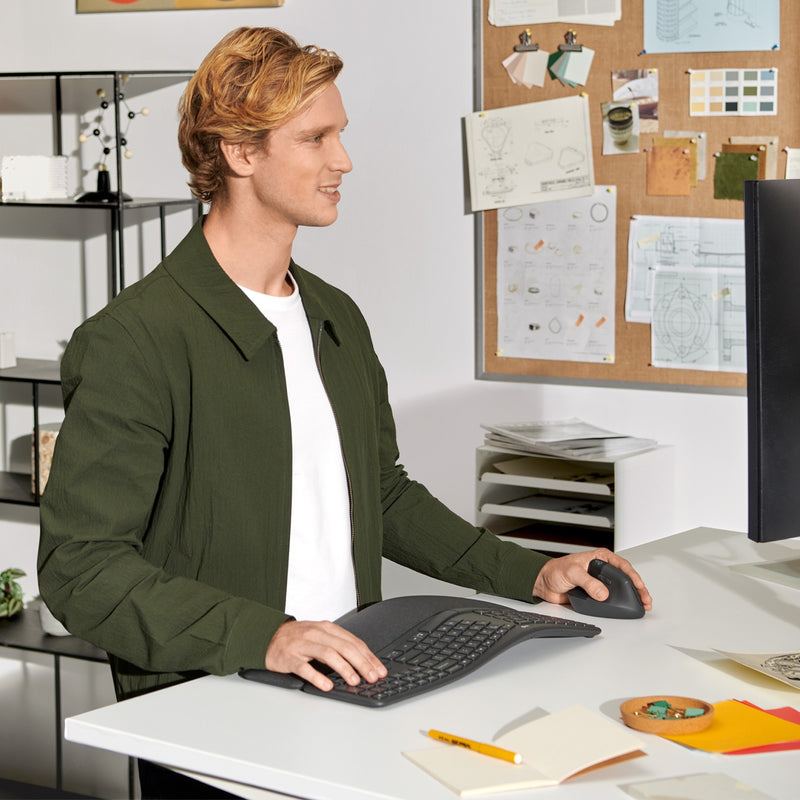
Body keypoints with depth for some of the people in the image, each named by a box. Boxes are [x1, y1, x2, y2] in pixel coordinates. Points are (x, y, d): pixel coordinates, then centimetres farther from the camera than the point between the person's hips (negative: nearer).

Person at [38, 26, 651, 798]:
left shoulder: (338, 318, 16)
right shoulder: (134, 339, -11)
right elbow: (80, 567, -15)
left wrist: (529, 573, 16)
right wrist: (261, 636, -26)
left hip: (348, 681, 7)